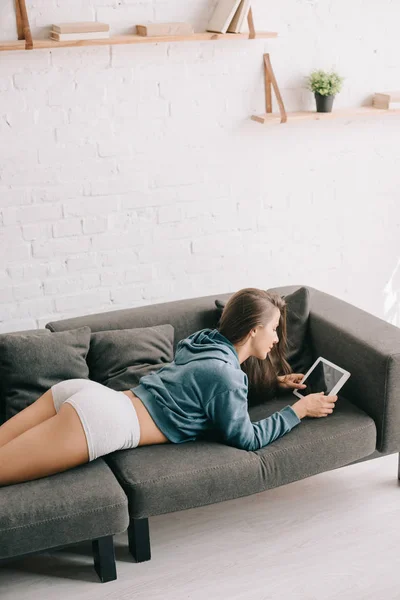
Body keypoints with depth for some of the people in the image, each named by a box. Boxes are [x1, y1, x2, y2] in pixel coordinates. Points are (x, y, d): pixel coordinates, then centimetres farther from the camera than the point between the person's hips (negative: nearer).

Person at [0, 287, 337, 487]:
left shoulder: (206, 340, 18)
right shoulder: (224, 373, -7)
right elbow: (247, 438, 1)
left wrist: (274, 382, 34)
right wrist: (300, 410, 10)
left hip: (83, 392, 8)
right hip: (101, 422, -8)